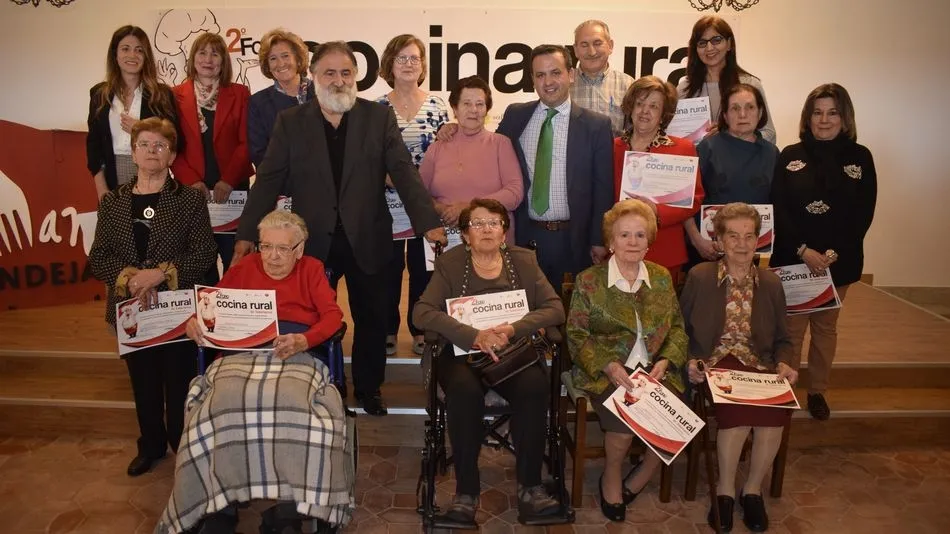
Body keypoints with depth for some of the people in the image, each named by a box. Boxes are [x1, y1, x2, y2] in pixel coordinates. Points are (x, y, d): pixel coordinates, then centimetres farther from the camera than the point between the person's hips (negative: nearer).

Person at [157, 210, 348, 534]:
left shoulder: (312, 269, 19)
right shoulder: (245, 267, 26)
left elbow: (333, 315, 6)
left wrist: (303, 340, -14)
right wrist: (194, 320, -3)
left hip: (295, 354, -2)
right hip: (243, 352, 2)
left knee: (293, 405, -36)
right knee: (223, 403, -32)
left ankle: (287, 508, -29)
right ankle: (219, 505, -22)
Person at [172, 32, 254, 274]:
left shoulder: (239, 94, 7)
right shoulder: (177, 96, 8)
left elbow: (246, 143, 0)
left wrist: (228, 180, -11)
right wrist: (191, 181, -9)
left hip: (232, 189, -1)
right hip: (192, 190, 1)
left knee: (235, 261, 0)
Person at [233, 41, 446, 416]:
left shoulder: (379, 117, 0)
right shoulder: (291, 122, 1)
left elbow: (404, 173, -6)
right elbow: (269, 180, -2)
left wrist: (429, 223, -17)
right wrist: (247, 234, -8)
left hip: (366, 239, 0)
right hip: (313, 240, 0)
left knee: (372, 319, 12)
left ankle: (369, 389, 32)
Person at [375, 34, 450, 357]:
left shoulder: (437, 106, 1)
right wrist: (385, 176, -9)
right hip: (387, 203, 0)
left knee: (423, 267, 9)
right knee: (388, 267, 7)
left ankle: (421, 330, 23)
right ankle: (388, 331, 21)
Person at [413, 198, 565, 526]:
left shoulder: (524, 260, 9)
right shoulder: (449, 263, 3)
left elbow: (555, 308, 0)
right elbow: (422, 313, -10)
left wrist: (513, 329, -18)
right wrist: (474, 336, -23)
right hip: (463, 353, -1)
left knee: (535, 387, -30)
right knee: (464, 390, -33)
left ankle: (529, 485, -15)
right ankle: (466, 490, -18)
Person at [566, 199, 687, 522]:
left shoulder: (661, 277, 11)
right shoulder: (588, 281, -1)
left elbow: (677, 327, 12)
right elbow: (576, 335, -3)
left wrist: (665, 360, -8)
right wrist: (609, 366, -18)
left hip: (655, 371, 4)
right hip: (605, 373, -3)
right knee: (625, 423, -29)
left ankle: (636, 481, 7)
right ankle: (611, 478, 5)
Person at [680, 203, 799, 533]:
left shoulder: (771, 283, 11)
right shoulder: (700, 276, 2)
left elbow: (782, 339, 15)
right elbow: (681, 329, 5)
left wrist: (784, 364, -5)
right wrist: (689, 361, -12)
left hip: (758, 365, 3)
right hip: (714, 363, -3)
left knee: (775, 411, -30)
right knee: (739, 408, -34)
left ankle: (753, 489, -4)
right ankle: (725, 490, -10)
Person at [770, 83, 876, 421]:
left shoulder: (860, 158, 2)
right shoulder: (790, 156, 0)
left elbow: (864, 214, -3)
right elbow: (779, 210, -7)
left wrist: (834, 252, -15)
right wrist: (803, 250, -17)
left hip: (839, 260, 1)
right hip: (793, 257, -1)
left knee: (825, 326, 14)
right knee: (791, 327, 2)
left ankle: (818, 391, 28)